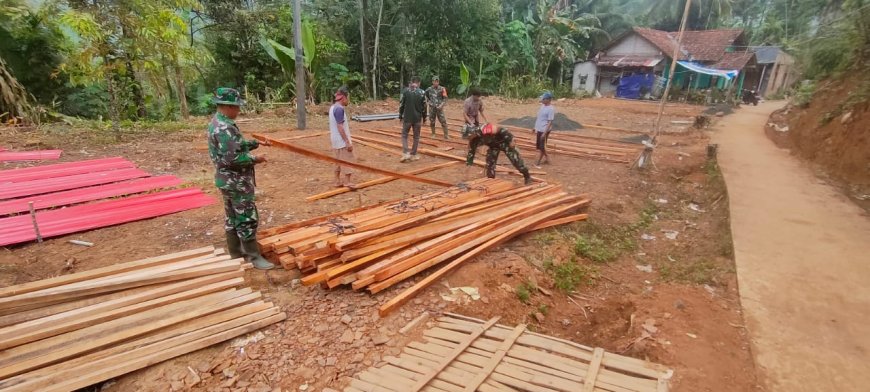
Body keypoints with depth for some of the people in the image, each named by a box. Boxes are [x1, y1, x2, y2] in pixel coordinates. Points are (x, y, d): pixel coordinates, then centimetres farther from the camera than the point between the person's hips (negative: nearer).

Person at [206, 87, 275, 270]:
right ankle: (254, 256, 7)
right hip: (237, 182, -11)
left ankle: (236, 253, 29)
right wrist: (255, 159, -15)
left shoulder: (217, 122, 11)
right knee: (247, 219, -2)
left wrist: (257, 143, 18)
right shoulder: (225, 127, -23)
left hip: (228, 180, 11)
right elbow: (233, 158, -28)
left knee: (233, 218, 17)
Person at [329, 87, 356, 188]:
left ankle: (338, 181, 21)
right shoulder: (339, 109, -18)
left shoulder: (332, 107, 11)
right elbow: (340, 127, -22)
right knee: (347, 160, -4)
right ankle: (347, 182, -2)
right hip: (342, 140, -10)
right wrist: (348, 142, -22)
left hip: (336, 140, 10)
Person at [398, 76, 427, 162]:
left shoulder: (405, 91, -4)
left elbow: (401, 105, -1)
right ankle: (413, 155, 15)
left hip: (407, 117, 0)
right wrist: (424, 117, 12)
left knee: (404, 135, 10)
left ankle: (405, 153, -5)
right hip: (417, 118, 0)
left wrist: (400, 116, 9)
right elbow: (424, 107, 0)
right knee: (416, 137, 12)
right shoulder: (422, 92, -4)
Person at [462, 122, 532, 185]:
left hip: (504, 142, -7)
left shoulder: (485, 130, -38)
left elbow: (501, 130, -32)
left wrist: (511, 141, -27)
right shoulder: (473, 140, -12)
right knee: (490, 163, 2)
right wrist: (468, 164, 1)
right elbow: (471, 151, 0)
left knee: (515, 159, -4)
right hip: (493, 146, 7)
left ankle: (527, 176, 9)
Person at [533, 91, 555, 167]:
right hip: (539, 129, 9)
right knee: (538, 146, 17)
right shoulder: (542, 106, 8)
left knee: (542, 147, 1)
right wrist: (535, 128, 19)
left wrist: (545, 133, -23)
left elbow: (550, 122, -20)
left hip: (544, 130, -9)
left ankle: (538, 163, 11)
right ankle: (546, 158, 35)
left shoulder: (551, 109, -18)